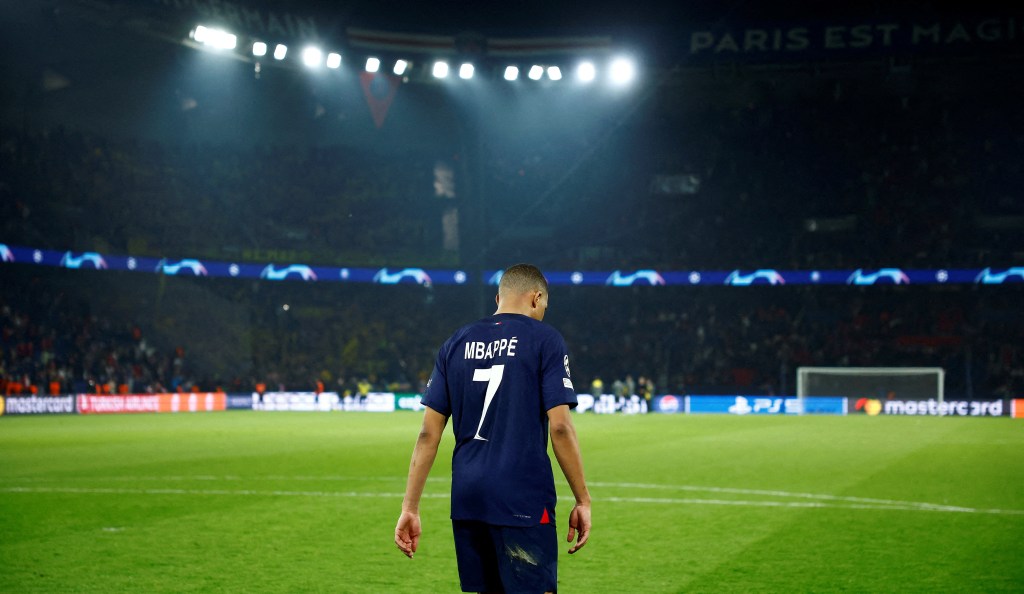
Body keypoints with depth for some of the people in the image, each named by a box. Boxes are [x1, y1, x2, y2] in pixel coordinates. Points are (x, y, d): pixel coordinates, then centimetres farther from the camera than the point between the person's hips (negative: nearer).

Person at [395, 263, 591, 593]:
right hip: (523, 501, -5)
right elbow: (560, 427, -9)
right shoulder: (545, 339, -1)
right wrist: (583, 501, -2)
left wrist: (410, 507, 9)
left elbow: (429, 433, 8)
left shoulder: (456, 343, 12)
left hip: (466, 501, 5)